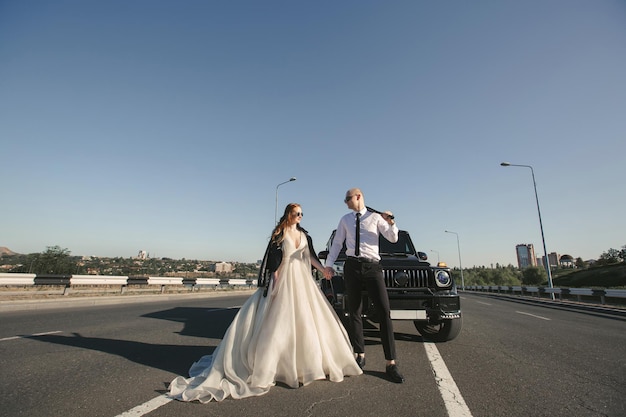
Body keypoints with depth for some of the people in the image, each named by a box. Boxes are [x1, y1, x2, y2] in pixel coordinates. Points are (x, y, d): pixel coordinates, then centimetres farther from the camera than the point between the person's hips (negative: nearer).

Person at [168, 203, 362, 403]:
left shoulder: (304, 234, 11)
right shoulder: (279, 234, -4)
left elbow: (311, 256, 4)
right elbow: (274, 259, -8)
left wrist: (324, 269, -8)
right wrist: (275, 283, -13)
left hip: (302, 279, 5)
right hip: (284, 279, -5)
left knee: (305, 317, 8)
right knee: (281, 319, -2)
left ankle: (305, 361, 25)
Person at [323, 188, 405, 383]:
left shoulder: (375, 217, 5)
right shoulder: (345, 219, 12)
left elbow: (393, 238, 3)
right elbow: (337, 243, 14)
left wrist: (390, 223, -15)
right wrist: (329, 264, 7)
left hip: (372, 266, -2)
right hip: (352, 266, 3)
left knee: (384, 312, -6)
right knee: (354, 312, 8)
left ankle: (391, 363, 3)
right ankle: (360, 355, 24)